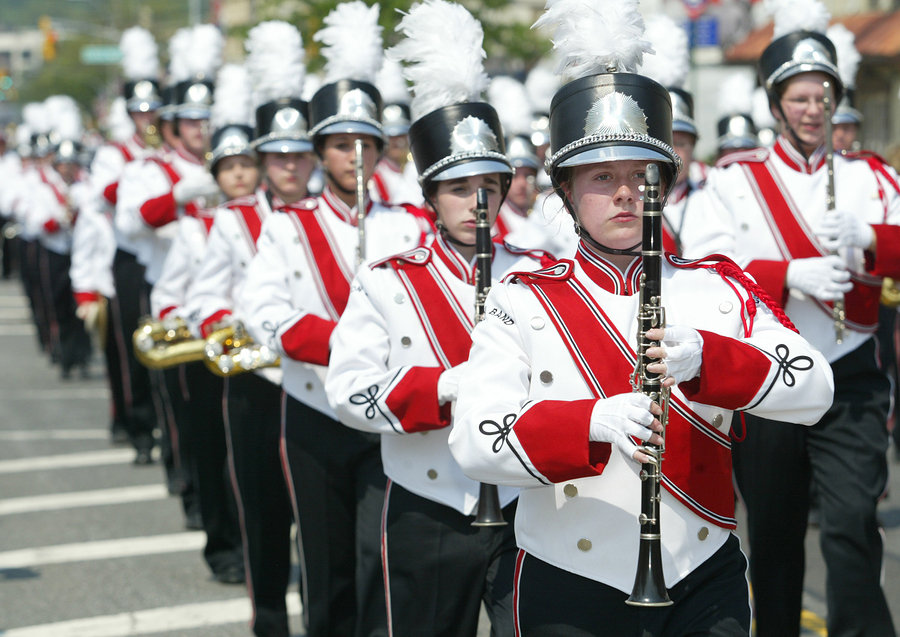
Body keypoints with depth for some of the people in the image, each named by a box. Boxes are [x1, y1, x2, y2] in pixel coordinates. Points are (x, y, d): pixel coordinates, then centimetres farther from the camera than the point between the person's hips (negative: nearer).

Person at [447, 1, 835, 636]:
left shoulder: (722, 287, 5)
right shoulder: (523, 303, -2)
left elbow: (814, 391, -8)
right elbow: (474, 441, -16)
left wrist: (706, 357, -27)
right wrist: (594, 423, -34)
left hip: (705, 581, 2)